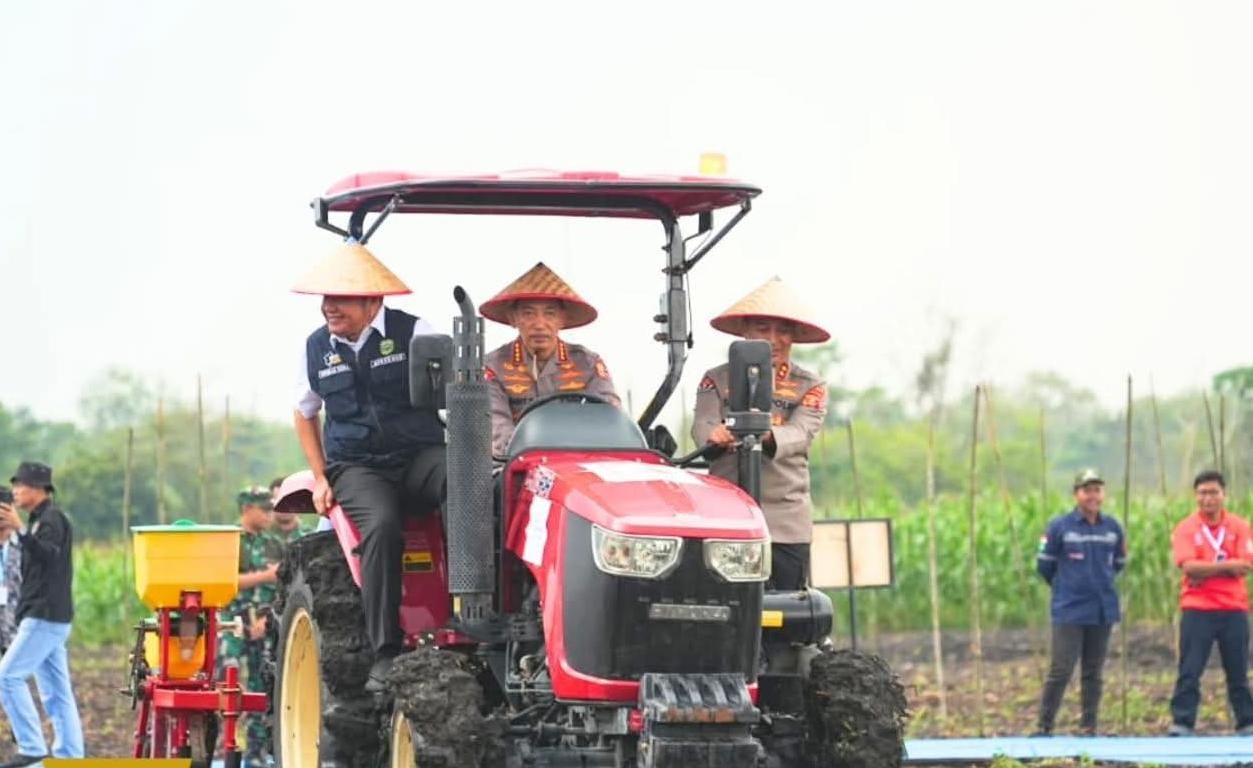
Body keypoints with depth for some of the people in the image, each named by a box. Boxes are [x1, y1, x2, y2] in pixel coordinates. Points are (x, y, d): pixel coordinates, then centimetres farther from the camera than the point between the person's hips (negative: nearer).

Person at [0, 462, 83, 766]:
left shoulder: (52, 519, -10)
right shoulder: (42, 519, 21)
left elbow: (48, 556, -27)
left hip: (45, 617, -10)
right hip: (49, 617, 10)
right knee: (57, 691, 8)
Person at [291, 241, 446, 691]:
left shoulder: (413, 333, -1)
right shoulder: (316, 348, 9)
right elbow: (305, 414, 25)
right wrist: (320, 477, 14)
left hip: (420, 455, -1)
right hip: (355, 466, 1)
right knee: (380, 525, -34)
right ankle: (386, 653, -32)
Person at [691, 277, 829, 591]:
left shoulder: (810, 386, 11)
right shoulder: (717, 380, 12)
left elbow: (800, 434, -8)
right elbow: (701, 426, -5)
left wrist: (766, 437, -31)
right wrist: (715, 436, -31)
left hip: (788, 524, 1)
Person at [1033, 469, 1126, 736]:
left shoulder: (1113, 528, 4)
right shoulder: (1060, 527, -7)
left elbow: (1118, 562, 20)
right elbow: (1044, 564, 4)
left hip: (1103, 611, 4)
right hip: (1069, 612, -4)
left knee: (1093, 673, 8)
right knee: (1061, 671, -8)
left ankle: (1089, 727, 14)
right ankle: (1044, 727, -3)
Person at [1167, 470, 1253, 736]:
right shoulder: (1186, 529, 1)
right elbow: (1189, 567, -13)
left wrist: (1206, 570, -13)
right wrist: (1227, 566, -15)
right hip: (1197, 610, -2)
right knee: (1189, 671, -4)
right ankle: (1181, 723, -3)